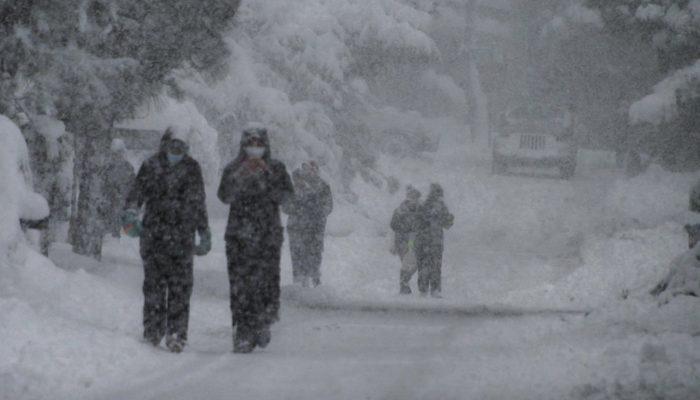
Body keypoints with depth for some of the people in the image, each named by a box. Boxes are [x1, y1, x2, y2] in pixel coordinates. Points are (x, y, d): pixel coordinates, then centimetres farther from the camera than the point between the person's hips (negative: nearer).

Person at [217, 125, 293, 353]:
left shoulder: (276, 169, 8)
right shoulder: (233, 169, 7)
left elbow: (285, 195, -5)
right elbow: (225, 197, -6)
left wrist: (268, 176, -17)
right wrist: (239, 178, -19)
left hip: (269, 234, 0)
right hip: (239, 235, 0)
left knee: (267, 280, -7)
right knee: (240, 284, -7)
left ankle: (263, 326, 15)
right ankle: (243, 335, -6)